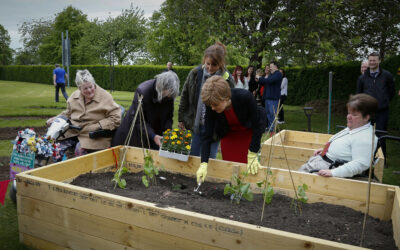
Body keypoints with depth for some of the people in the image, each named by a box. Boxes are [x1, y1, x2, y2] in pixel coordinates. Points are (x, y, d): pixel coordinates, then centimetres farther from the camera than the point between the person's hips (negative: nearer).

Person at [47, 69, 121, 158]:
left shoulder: (105, 97, -6)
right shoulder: (75, 96, 12)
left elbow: (116, 118, -8)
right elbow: (68, 113, 28)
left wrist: (100, 125, -16)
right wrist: (56, 119, 12)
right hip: (72, 131, 6)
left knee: (80, 149, -32)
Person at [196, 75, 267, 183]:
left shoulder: (245, 97, -37)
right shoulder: (211, 108, -29)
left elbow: (257, 126, -25)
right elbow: (207, 136, -21)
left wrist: (252, 156, -22)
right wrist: (203, 164, -30)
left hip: (249, 132, -2)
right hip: (228, 135, 2)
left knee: (245, 169, -6)